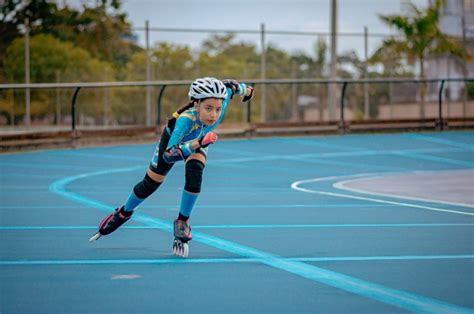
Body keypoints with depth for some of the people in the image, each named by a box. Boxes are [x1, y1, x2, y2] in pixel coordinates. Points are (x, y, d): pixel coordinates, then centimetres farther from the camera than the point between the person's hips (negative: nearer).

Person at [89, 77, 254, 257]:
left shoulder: (221, 100, -40)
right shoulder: (186, 119, -51)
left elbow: (229, 86, -17)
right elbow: (169, 155, -59)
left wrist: (245, 90, 5)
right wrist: (198, 143, -73)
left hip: (199, 140, 3)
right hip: (174, 139, -3)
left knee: (194, 176, -23)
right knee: (150, 184, 10)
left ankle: (182, 224, -1)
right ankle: (123, 214, 40)